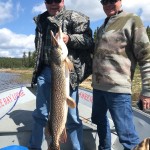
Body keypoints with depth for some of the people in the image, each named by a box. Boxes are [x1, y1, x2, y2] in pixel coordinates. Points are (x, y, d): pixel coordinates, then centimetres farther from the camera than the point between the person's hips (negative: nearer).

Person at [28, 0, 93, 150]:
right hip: (45, 72, 5)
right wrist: (38, 68, 18)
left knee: (71, 117, 1)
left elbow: (88, 40, -8)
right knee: (40, 114, 15)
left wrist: (69, 38, -24)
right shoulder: (41, 20, 17)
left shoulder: (74, 17, 0)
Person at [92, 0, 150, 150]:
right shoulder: (102, 27, 18)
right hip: (98, 86, 8)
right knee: (99, 119, 20)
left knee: (126, 133, -6)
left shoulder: (131, 20, -4)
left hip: (117, 87, -8)